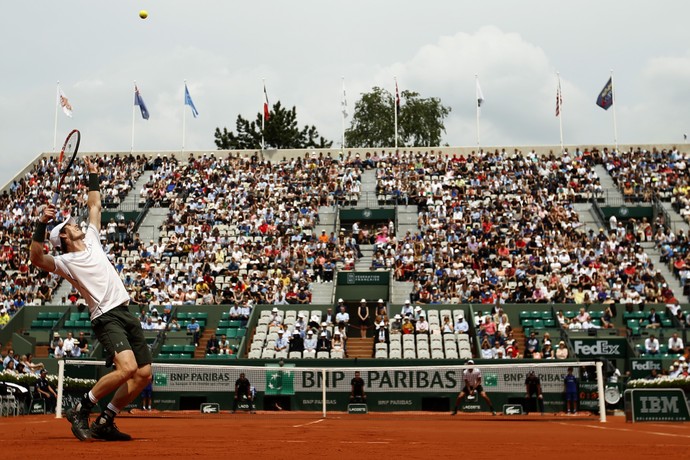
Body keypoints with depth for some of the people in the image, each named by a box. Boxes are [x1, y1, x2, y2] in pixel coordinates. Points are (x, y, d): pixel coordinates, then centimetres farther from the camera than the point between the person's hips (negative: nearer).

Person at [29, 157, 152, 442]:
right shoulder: (66, 262, -1)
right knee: (127, 367, -27)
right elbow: (37, 259, -20)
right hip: (106, 318, -8)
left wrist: (93, 177, 28)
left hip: (126, 314, 8)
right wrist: (41, 224, -27)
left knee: (143, 374, 3)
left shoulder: (92, 241, 18)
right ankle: (80, 410, -8)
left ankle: (104, 422, 14)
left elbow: (94, 206, 29)